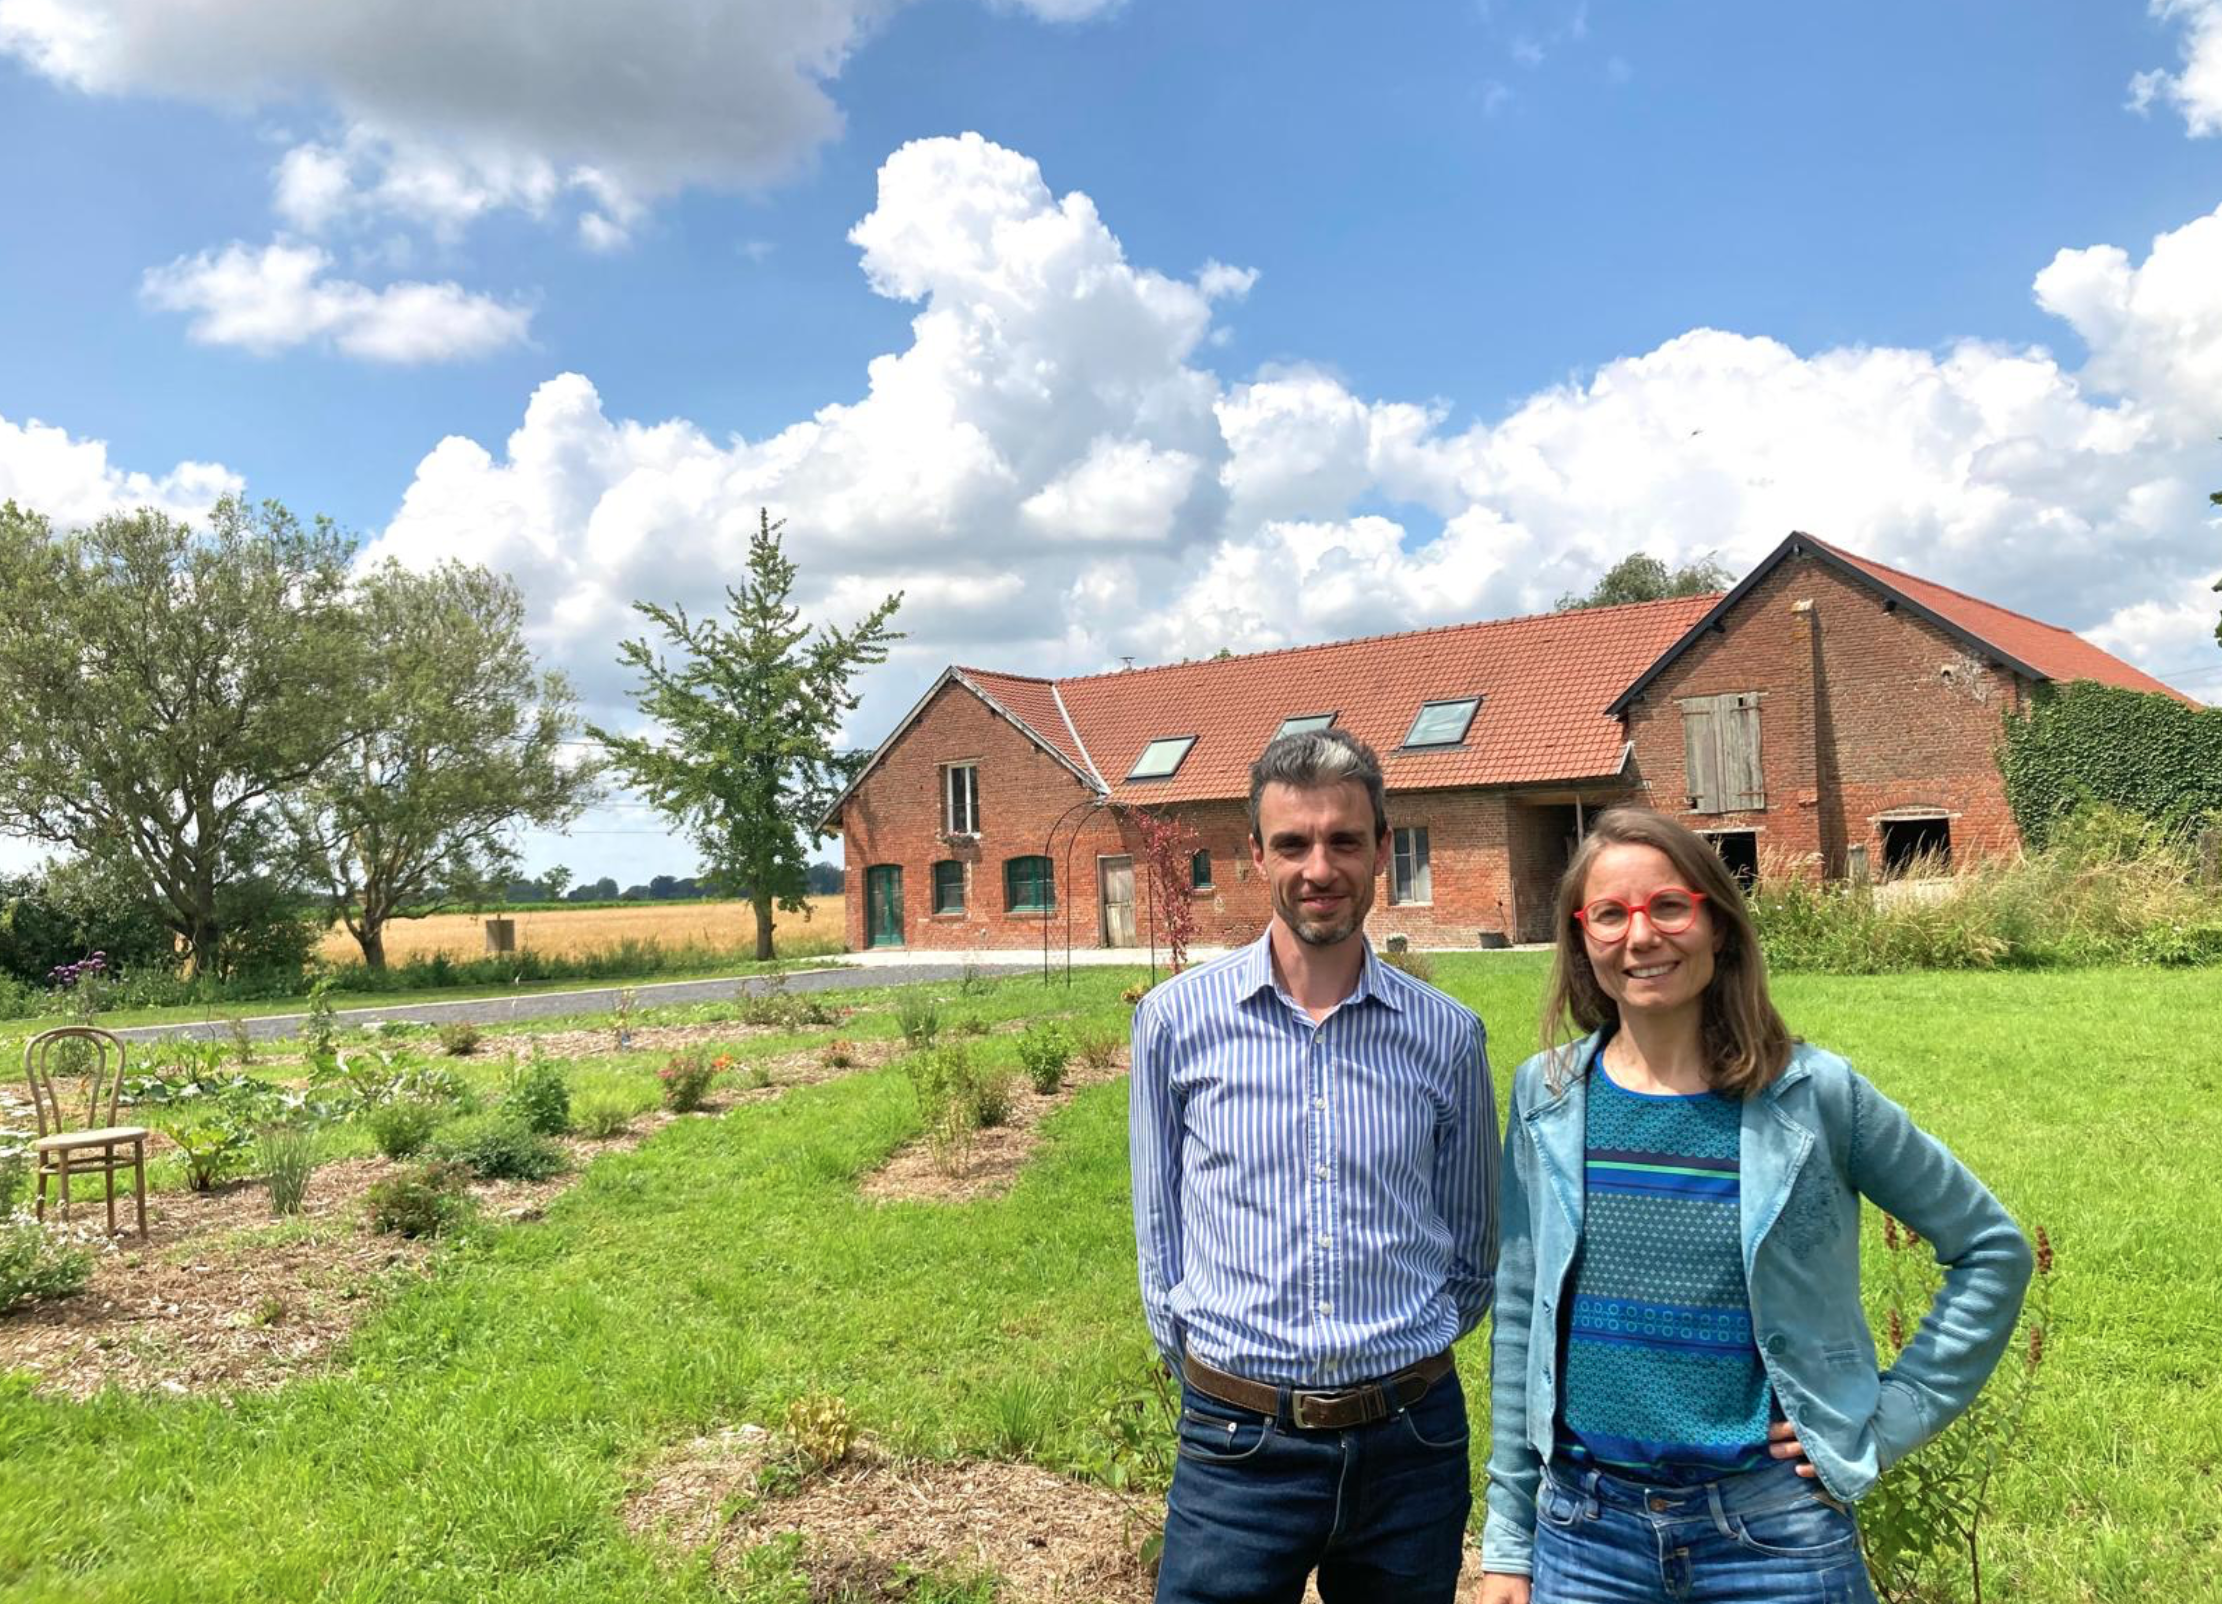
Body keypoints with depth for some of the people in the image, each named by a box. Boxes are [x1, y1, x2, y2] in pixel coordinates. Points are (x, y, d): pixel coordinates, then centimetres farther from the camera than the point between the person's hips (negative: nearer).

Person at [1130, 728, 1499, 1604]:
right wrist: (1223, 1384, 4)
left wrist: (1401, 1355, 7)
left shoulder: (1448, 1035, -1)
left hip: (1410, 1443, 2)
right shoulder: (1177, 1020, -4)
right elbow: (1161, 1234, 4)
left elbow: (1471, 1246, 11)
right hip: (1241, 1449, -1)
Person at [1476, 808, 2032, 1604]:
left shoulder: (1813, 1095, -8)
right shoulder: (1547, 1097, -2)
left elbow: (1990, 1248, 4)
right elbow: (1520, 1318, 4)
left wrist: (1893, 1414, -2)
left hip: (1770, 1530, -1)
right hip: (1585, 1524, 2)